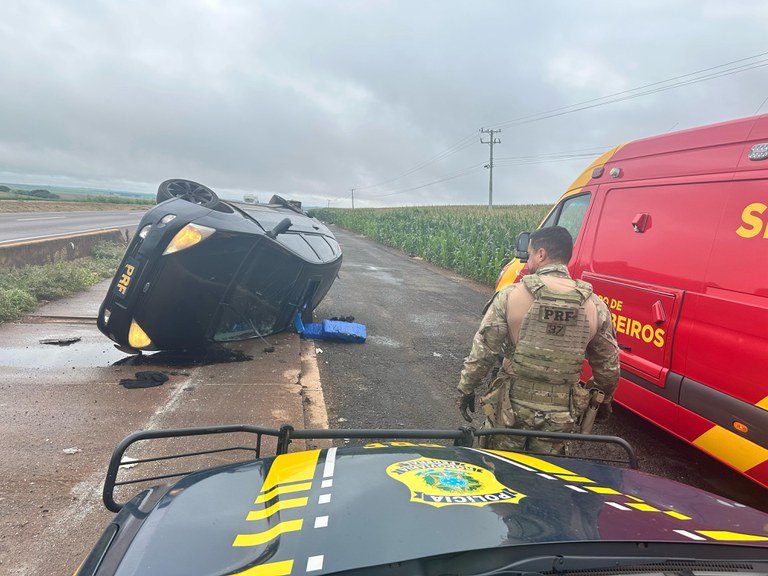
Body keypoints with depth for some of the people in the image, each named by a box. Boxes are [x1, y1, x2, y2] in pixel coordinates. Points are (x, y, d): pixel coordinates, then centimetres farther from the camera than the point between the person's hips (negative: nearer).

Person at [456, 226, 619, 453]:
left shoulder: (510, 295, -12)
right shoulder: (596, 306, -3)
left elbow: (482, 351, -9)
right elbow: (608, 366, 6)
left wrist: (465, 389, 5)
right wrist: (604, 401, 24)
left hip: (512, 405, -2)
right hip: (560, 413, 2)